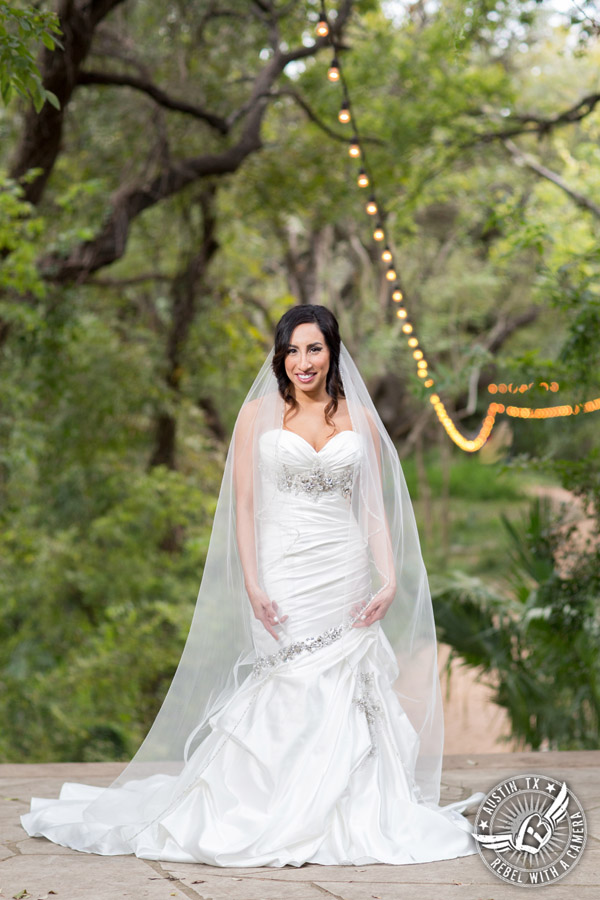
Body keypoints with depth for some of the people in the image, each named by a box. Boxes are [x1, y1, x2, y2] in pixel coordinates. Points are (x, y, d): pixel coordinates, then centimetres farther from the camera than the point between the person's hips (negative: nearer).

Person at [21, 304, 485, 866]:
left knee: (344, 695, 0)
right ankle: (281, 822, 1)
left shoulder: (358, 417, 9)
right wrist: (252, 587, -10)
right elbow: (243, 507, 0)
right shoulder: (259, 414, 3)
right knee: (291, 694, -8)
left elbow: (375, 507, 8)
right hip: (284, 576, -2)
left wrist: (390, 578, -4)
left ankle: (350, 815, 10)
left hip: (346, 575, 2)